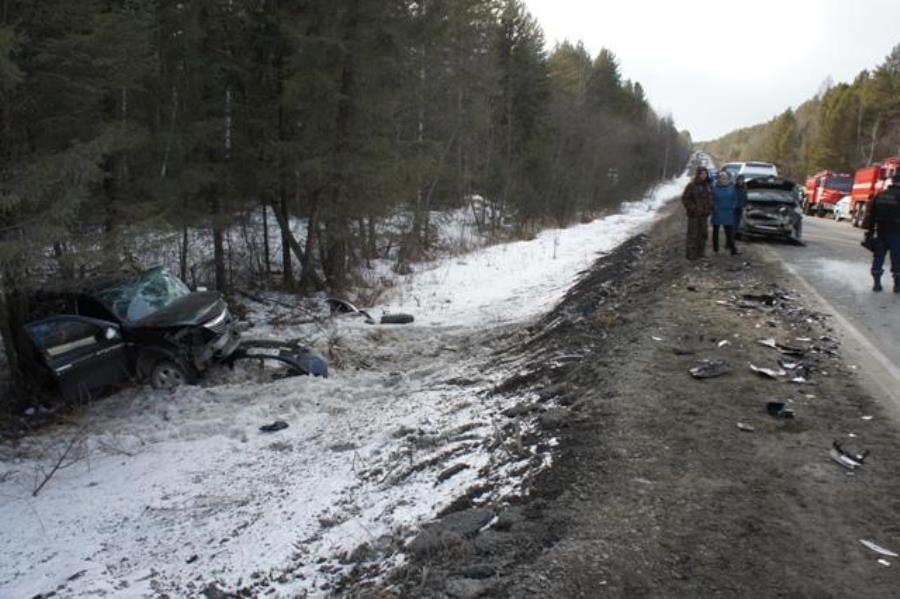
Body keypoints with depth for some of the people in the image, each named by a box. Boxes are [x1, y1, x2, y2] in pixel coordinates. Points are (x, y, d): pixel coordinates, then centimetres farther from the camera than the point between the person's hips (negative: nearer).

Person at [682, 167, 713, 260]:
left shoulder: (708, 186, 7)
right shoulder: (691, 186, -10)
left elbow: (710, 198, 18)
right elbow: (685, 198, -11)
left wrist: (710, 208, 6)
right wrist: (693, 208, -16)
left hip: (704, 215, 6)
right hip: (694, 215, -6)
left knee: (703, 234, 10)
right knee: (693, 235, -4)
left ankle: (700, 252, 20)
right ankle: (691, 254, 3)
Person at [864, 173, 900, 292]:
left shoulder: (880, 195, 7)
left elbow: (871, 216, 10)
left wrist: (869, 233, 15)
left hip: (881, 232, 5)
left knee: (878, 258, 8)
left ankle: (877, 283, 9)